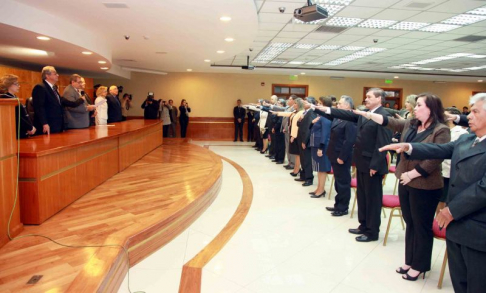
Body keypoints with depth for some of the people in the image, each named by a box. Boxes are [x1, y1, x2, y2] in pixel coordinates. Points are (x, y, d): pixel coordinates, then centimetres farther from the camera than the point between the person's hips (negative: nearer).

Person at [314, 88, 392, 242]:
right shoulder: (364, 114, 12)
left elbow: (383, 143, -20)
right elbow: (348, 115, 9)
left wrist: (375, 165, -20)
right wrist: (327, 109, 0)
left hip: (372, 165, -9)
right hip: (362, 162, 9)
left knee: (372, 198, 4)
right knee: (362, 196, 17)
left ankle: (372, 232, 17)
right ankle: (364, 225, 31)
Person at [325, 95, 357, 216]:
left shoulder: (350, 120, -20)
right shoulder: (338, 117, 8)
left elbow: (349, 141, -23)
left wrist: (342, 157, -21)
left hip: (342, 157, -9)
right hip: (335, 155, 9)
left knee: (343, 183, 5)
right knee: (338, 182, 18)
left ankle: (343, 208, 18)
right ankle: (338, 205, 31)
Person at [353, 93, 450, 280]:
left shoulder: (441, 130, -13)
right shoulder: (410, 125, 7)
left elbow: (434, 159, -19)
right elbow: (389, 122, 7)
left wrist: (411, 174, -17)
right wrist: (367, 114, -3)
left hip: (424, 186, -7)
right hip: (405, 182, 7)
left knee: (422, 226, 7)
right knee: (410, 223, 17)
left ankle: (420, 266, 24)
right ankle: (410, 261, 31)